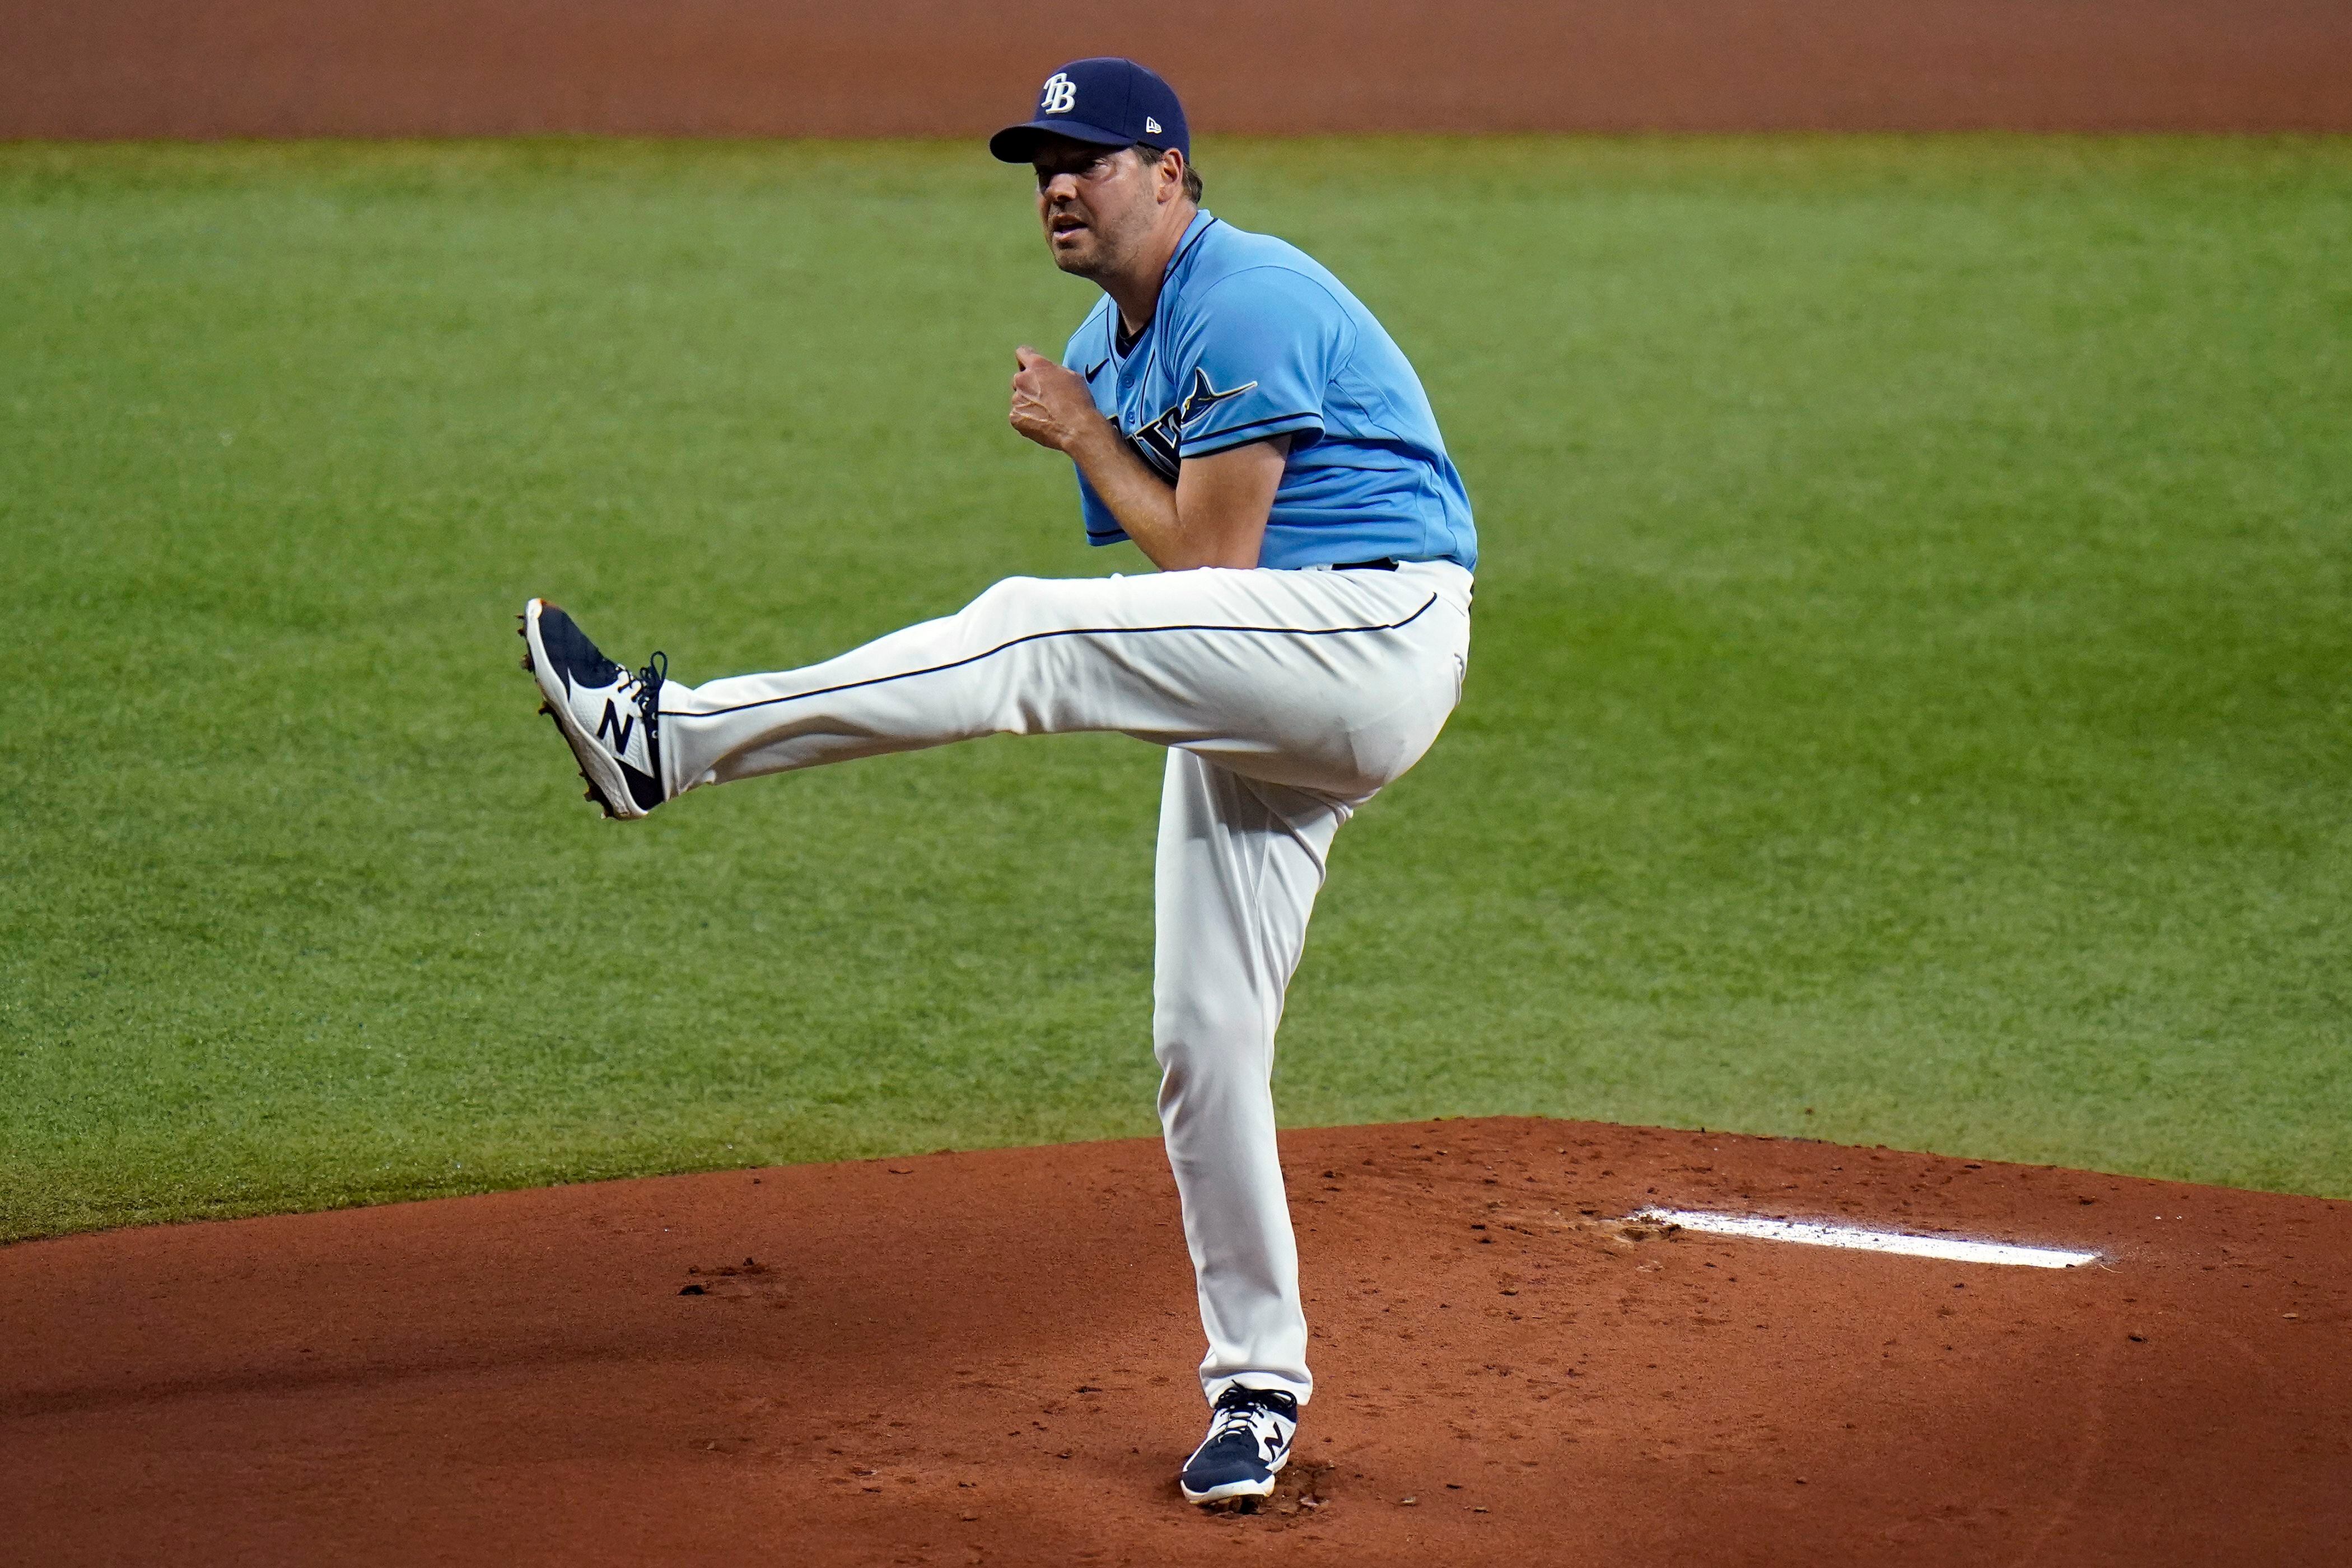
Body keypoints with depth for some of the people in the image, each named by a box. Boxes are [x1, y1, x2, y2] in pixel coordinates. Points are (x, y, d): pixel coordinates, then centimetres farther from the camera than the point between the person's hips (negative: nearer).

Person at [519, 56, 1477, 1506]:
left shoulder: (1248, 306, -13)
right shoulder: (1105, 353, 17)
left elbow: (1212, 566, -17)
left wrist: (1083, 439, -5)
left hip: (1374, 635, -10)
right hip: (1253, 706, 10)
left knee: (1026, 636, -24)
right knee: (1205, 1040, 6)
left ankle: (670, 738, -27)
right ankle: (1258, 1387, 14)